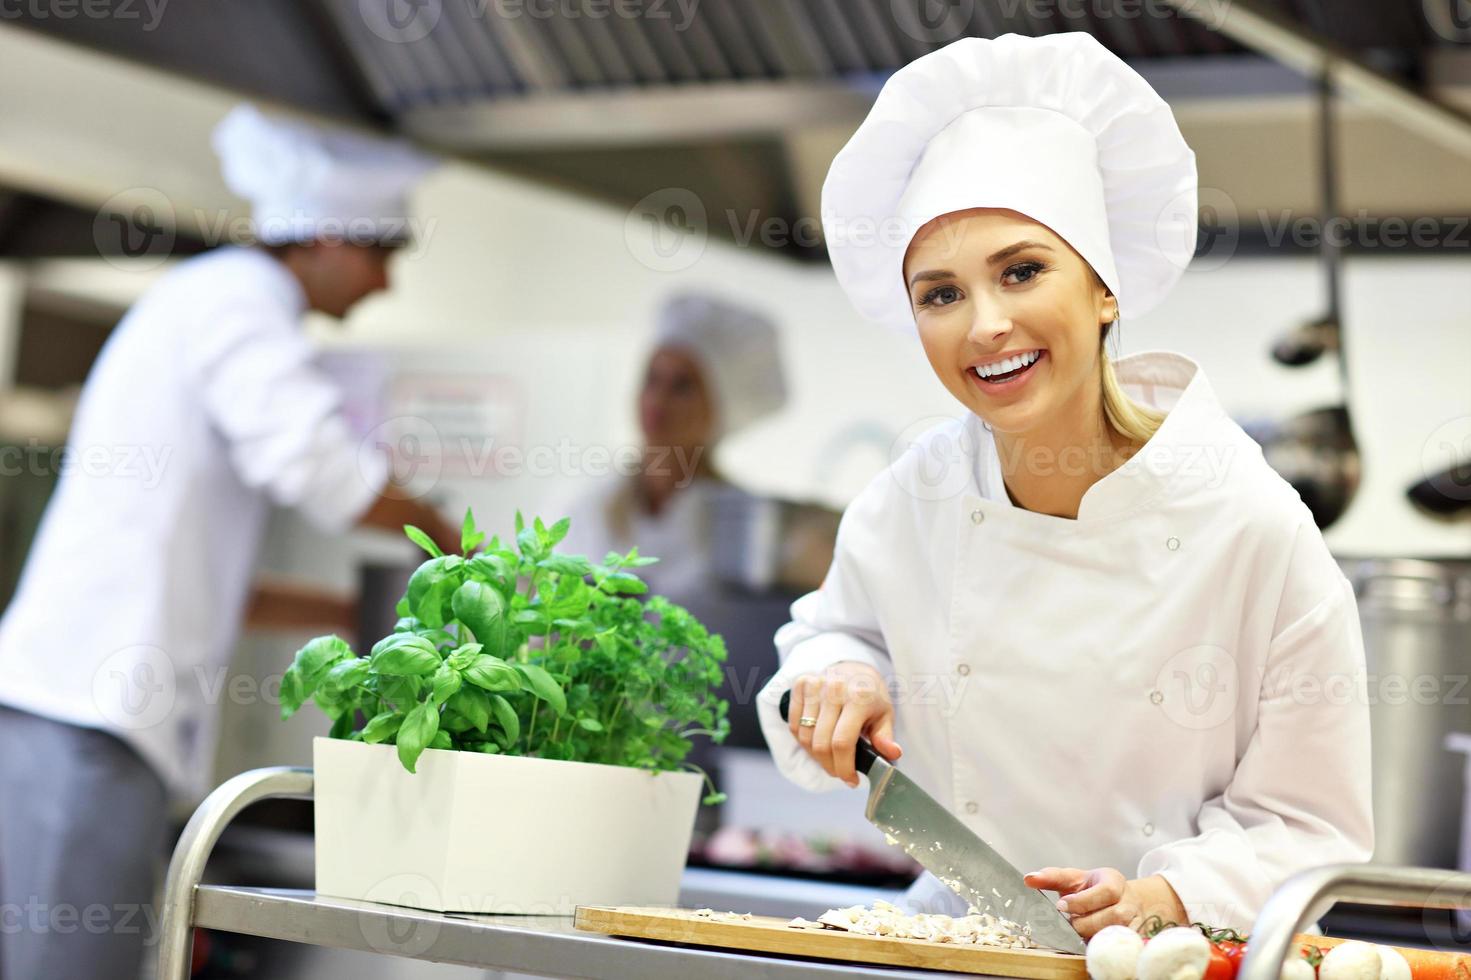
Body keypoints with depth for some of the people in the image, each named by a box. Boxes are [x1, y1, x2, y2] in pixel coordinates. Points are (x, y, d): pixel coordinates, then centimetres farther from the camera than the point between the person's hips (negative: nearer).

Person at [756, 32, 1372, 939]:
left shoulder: (1251, 526, -12)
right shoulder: (913, 499, -1)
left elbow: (1307, 829, -5)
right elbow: (840, 630, 19)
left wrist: (1168, 898, -21)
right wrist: (838, 678, -2)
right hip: (953, 945, 3)